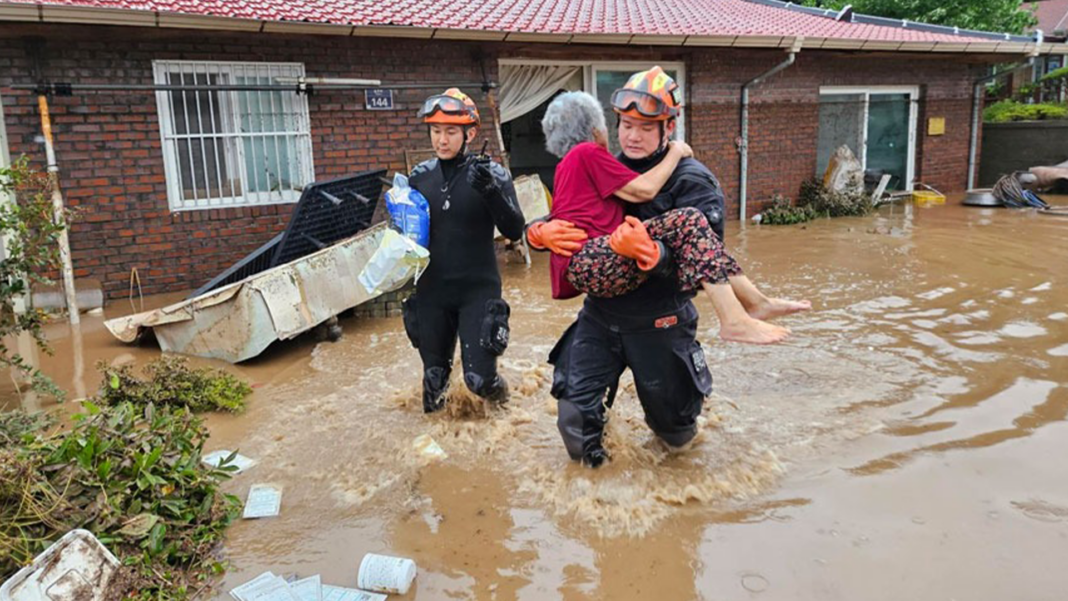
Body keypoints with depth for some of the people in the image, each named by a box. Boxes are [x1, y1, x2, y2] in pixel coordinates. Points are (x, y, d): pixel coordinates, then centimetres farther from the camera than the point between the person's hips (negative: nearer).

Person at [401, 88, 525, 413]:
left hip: (477, 291, -3)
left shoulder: (492, 174, -7)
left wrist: (491, 191, -29)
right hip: (431, 292, 3)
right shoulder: (419, 176, 3)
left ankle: (503, 407, 31)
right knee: (434, 376, 13)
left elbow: (514, 231, -14)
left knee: (479, 379, -5)